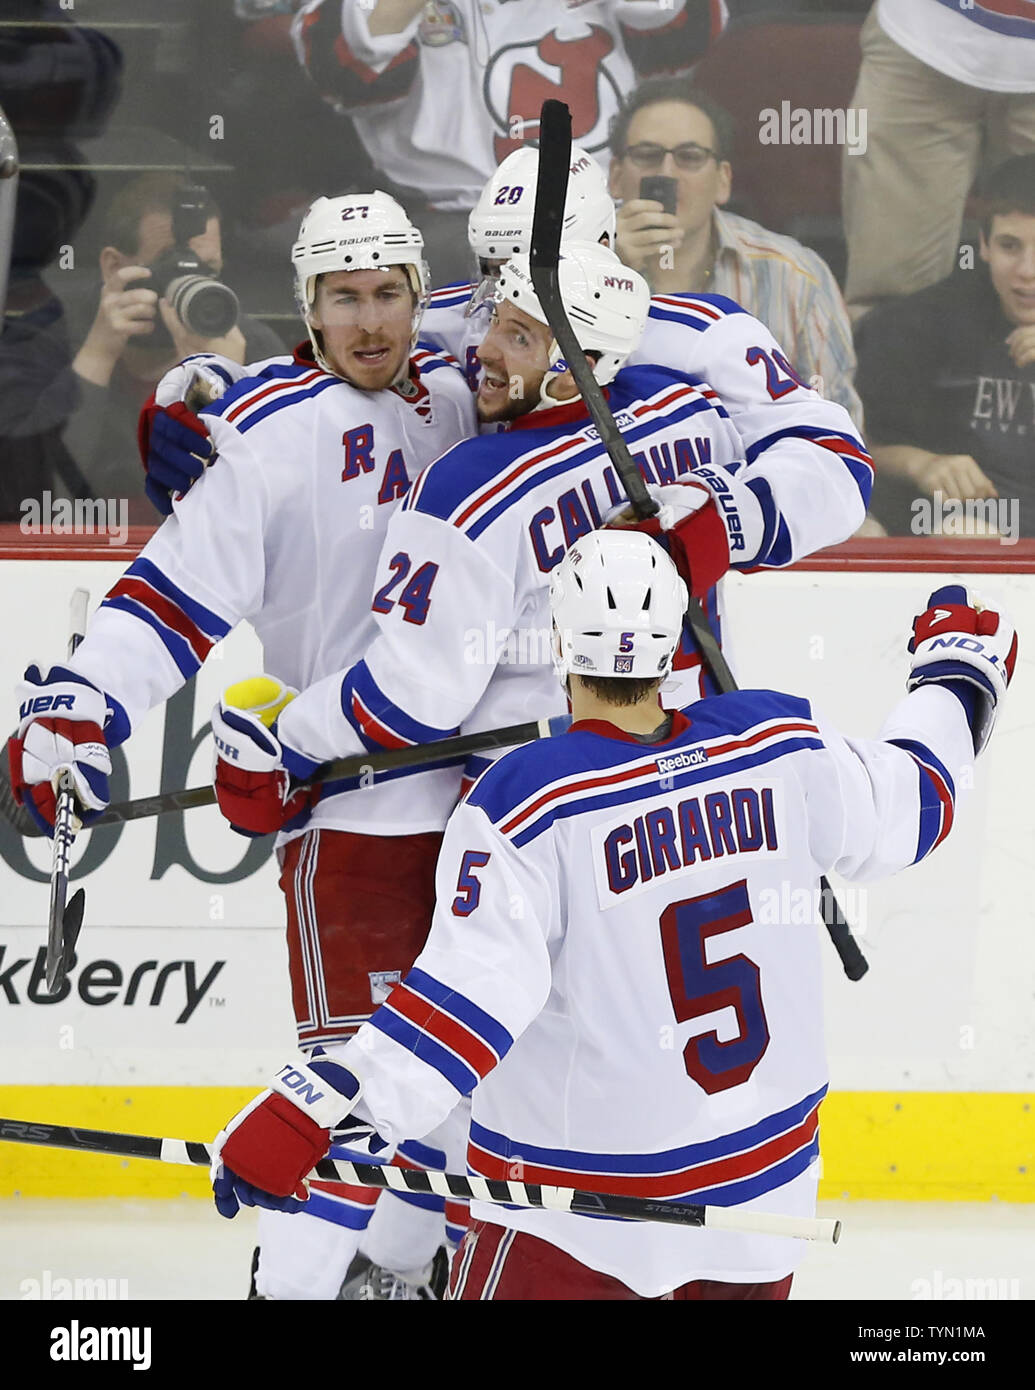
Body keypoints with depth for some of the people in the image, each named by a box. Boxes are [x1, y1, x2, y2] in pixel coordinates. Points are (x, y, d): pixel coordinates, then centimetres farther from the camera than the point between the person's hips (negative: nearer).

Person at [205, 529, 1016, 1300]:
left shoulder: (527, 803, -18)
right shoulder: (779, 744, -5)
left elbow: (470, 997, -26)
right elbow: (900, 812, 13)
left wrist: (315, 1110, -27)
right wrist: (957, 677, 33)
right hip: (765, 1186, 5)